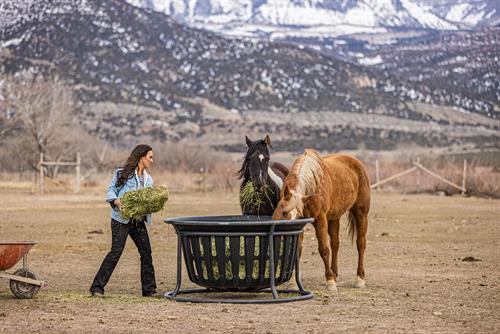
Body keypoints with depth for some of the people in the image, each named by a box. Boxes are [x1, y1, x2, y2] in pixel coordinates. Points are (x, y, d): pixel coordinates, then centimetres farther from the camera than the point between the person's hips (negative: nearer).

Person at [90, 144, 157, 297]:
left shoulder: (148, 179, 15)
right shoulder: (122, 174, -4)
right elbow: (111, 190, -5)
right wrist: (116, 201, -24)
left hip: (138, 221, 7)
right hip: (121, 220, -7)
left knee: (146, 252, 5)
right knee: (116, 252, -12)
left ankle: (149, 289, 15)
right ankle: (97, 287, -7)